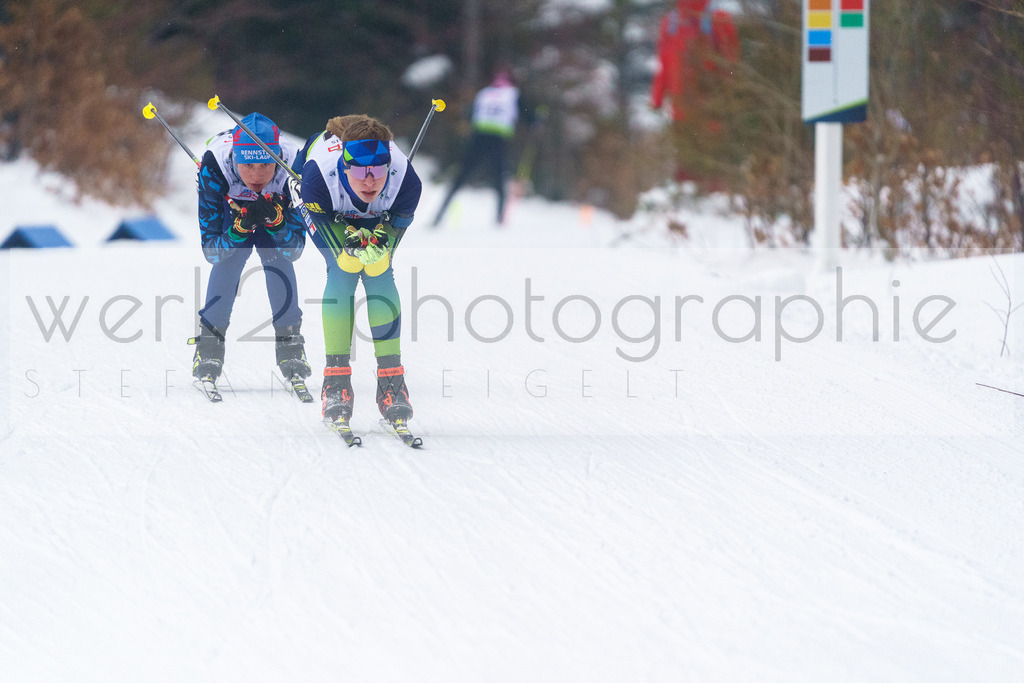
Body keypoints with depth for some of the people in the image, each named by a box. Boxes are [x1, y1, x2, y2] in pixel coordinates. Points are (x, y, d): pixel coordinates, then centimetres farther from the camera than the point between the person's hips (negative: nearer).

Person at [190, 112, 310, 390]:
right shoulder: (214, 167, -39)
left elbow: (295, 249, -28)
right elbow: (210, 250, -35)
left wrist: (275, 220, -48)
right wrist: (241, 227, -53)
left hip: (276, 207, 1)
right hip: (229, 209, -1)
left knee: (277, 256, -22)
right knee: (231, 256, -24)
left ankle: (290, 344, -10)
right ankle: (209, 346, -15)